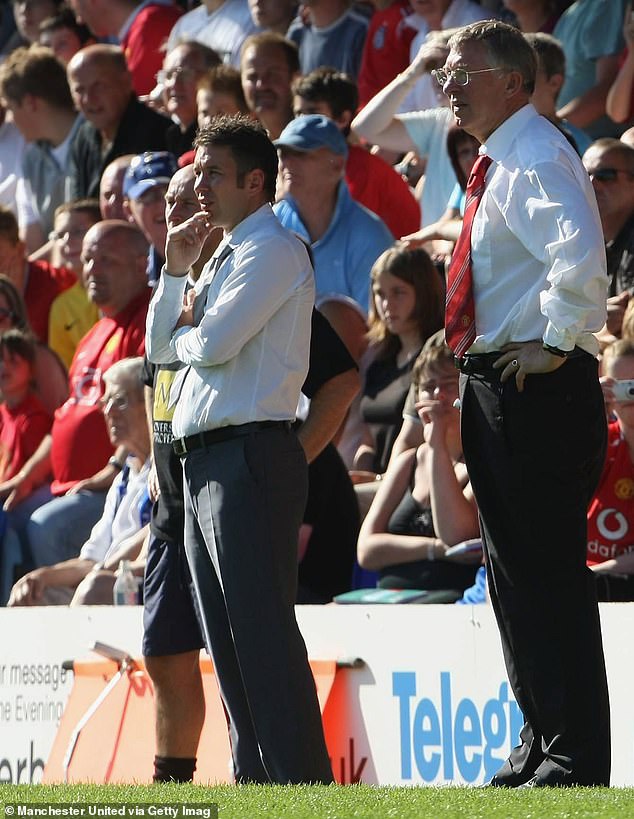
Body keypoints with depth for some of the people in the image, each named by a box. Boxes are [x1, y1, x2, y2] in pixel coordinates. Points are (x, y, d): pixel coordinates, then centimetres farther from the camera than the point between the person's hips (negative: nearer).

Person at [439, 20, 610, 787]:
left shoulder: (535, 158, -15)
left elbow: (580, 255, -31)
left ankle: (575, 761, -8)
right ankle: (541, 745, 22)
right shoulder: (500, 162, 17)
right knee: (513, 572, 15)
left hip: (536, 386, -11)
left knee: (547, 573, -10)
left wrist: (556, 344, -23)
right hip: (494, 387, 11)